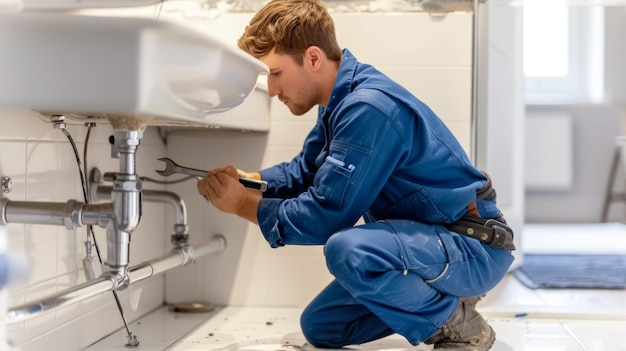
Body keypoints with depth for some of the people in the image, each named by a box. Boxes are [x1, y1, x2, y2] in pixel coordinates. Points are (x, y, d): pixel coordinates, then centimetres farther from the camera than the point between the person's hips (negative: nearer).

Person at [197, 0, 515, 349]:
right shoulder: (343, 99, 4)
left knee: (347, 249, -36)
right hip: (427, 240, 10)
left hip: (476, 247, -10)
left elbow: (326, 218, -25)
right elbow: (305, 169, 16)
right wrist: (246, 179, -2)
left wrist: (243, 204, -13)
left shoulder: (369, 109, -27)